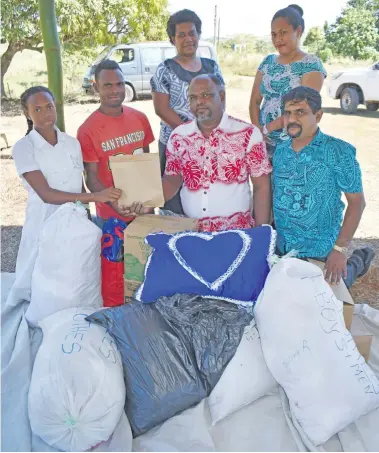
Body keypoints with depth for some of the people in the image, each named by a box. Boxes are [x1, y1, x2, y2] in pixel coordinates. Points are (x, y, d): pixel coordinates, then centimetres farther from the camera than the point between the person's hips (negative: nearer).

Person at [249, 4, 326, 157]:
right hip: (264, 141, 4)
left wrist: (266, 128, -15)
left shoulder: (312, 64, -5)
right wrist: (257, 130, -9)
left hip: (294, 143, -4)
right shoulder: (267, 62, 10)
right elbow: (255, 101, 8)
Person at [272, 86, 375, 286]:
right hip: (282, 246, 5)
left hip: (320, 251, -5)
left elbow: (357, 202, -13)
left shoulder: (339, 151, -15)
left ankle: (356, 263, 32)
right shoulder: (280, 151, 1)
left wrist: (340, 248, -18)